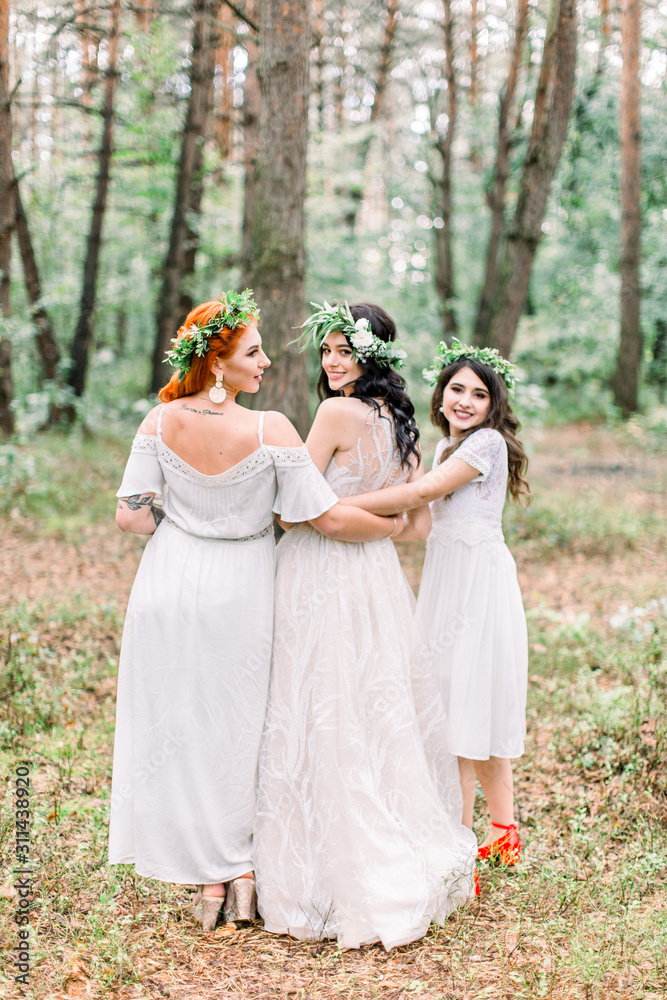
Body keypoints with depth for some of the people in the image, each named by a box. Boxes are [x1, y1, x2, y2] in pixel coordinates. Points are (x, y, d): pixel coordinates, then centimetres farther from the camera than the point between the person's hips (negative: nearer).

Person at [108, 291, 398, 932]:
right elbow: (329, 519, -17)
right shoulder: (271, 431, -17)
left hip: (170, 586, 2)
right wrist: (395, 526, 1)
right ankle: (244, 873, 21)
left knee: (179, 728, 12)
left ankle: (208, 879, 18)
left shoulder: (161, 422, -8)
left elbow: (131, 514, -8)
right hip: (240, 591, -2)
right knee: (240, 728, 15)